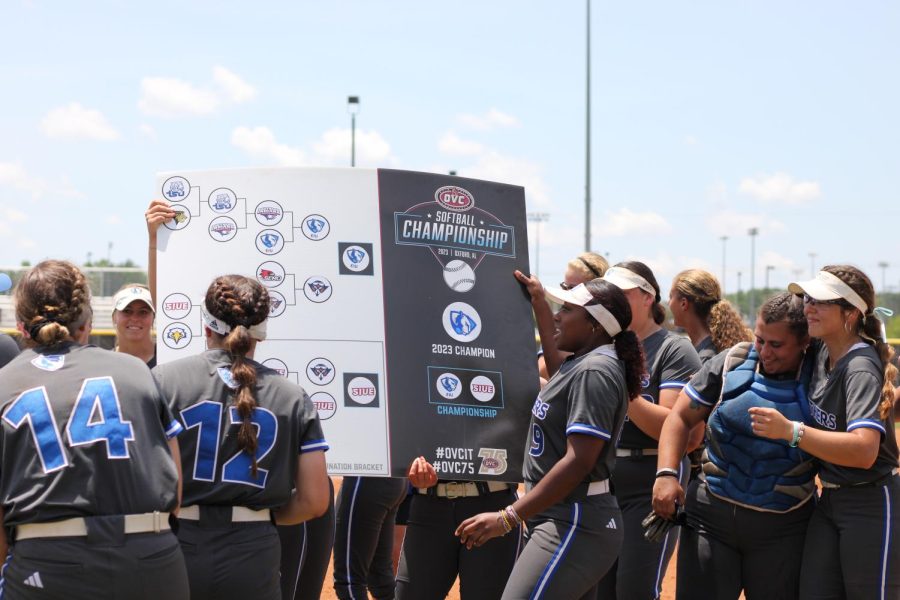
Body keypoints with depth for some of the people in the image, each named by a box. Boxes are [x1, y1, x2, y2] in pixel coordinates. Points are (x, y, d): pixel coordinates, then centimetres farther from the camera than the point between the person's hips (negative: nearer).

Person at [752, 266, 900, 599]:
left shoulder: (862, 367, -20)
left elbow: (864, 451, -35)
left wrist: (790, 430, -41)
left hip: (872, 506, -8)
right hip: (830, 501, 8)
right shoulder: (822, 354, 5)